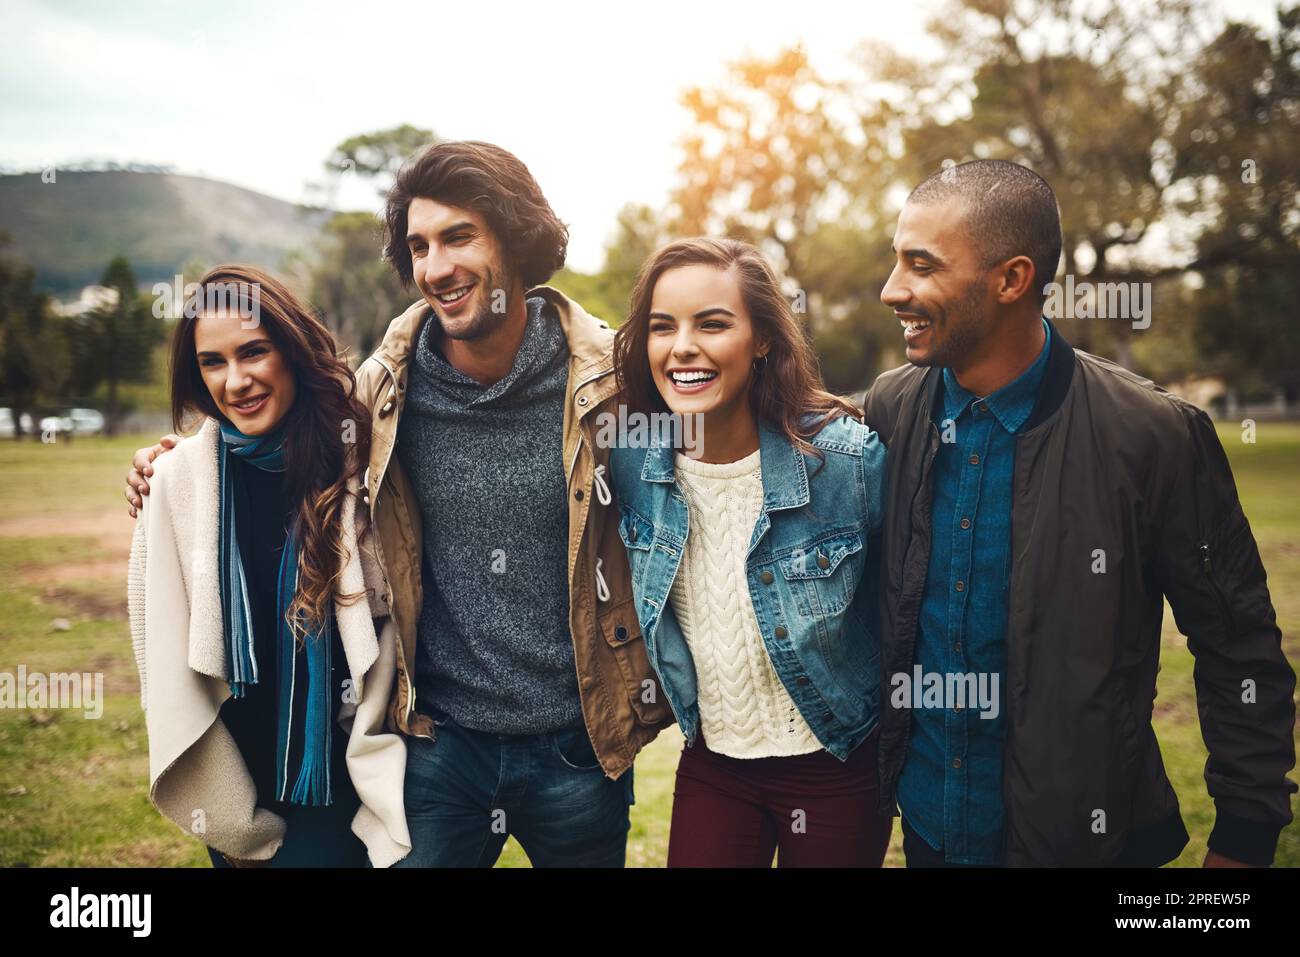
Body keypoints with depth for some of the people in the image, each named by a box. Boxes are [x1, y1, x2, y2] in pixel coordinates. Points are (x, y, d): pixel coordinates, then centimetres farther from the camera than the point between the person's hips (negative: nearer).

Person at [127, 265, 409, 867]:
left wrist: (381, 791, -7)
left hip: (340, 774, -1)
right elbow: (163, 651, -3)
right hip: (234, 776, 2)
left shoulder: (356, 463, -9)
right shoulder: (179, 478, -7)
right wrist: (231, 819, -2)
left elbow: (392, 622, -5)